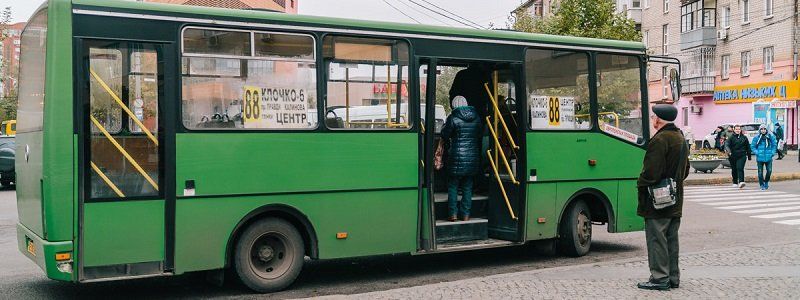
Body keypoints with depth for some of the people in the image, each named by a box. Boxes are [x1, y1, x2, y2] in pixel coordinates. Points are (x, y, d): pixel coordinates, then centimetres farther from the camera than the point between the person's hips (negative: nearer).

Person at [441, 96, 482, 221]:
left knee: (453, 186, 6)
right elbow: (480, 134, 15)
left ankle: (453, 214, 4)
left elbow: (445, 135, -2)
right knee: (468, 187, 10)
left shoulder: (453, 118, -10)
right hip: (473, 157, 4)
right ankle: (466, 215, 12)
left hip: (457, 156, -4)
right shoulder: (476, 118, 4)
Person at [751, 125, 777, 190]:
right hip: (760, 158, -1)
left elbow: (774, 145, 11)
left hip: (768, 158, 1)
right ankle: (762, 185, 14)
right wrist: (757, 153, -8)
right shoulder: (756, 138, -3)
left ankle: (766, 182, 23)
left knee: (769, 171, -3)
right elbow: (752, 147, 4)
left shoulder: (770, 137, 2)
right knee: (760, 172, 2)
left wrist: (772, 153, 1)